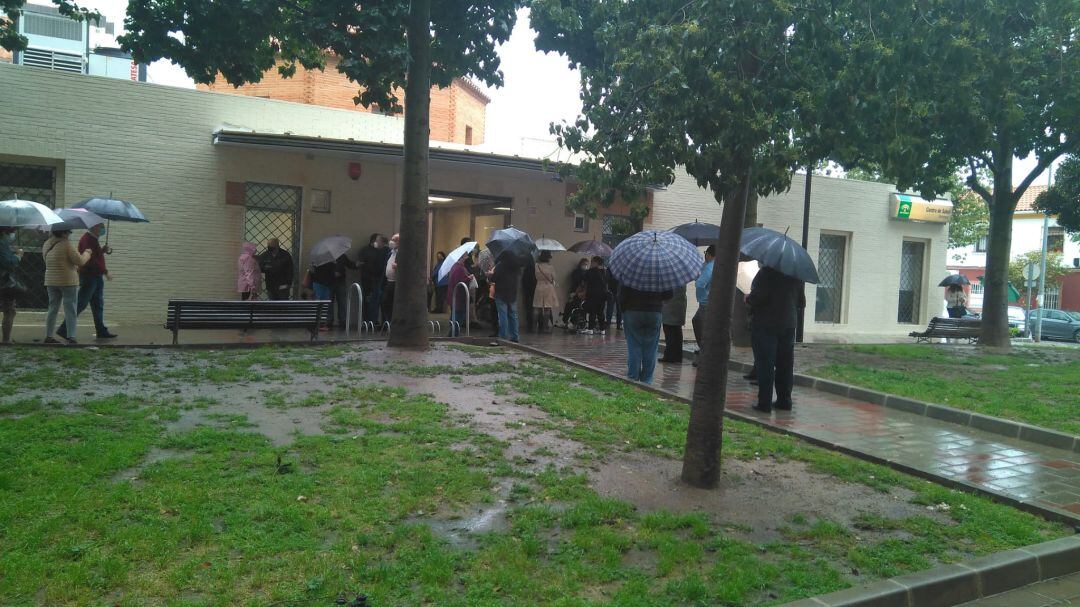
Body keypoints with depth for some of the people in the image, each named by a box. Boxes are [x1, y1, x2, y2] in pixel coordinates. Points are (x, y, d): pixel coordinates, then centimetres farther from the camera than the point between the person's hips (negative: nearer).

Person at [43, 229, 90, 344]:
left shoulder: (46, 245, 7)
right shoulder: (66, 244, -15)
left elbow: (50, 263, 16)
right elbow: (80, 261, -15)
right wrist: (87, 253, 4)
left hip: (51, 282, 7)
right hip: (68, 282, -7)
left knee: (53, 309, 14)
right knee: (70, 311, -1)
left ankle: (48, 336, 16)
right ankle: (71, 337, -5)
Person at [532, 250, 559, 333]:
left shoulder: (537, 266, -3)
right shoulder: (550, 267, -10)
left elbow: (536, 277, 6)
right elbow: (553, 278, 1)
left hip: (539, 288, 3)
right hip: (549, 288, -3)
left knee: (539, 309, 9)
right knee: (547, 309, 3)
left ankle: (539, 327, 12)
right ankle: (545, 327, 2)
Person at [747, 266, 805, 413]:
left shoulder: (767, 272, -14)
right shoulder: (796, 275, 7)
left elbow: (758, 297, -21)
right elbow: (801, 302, 12)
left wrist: (748, 299, -1)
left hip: (765, 325, -6)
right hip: (789, 325, 6)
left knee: (765, 365, -1)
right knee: (785, 365, 13)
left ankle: (764, 403, 0)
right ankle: (784, 401, 19)